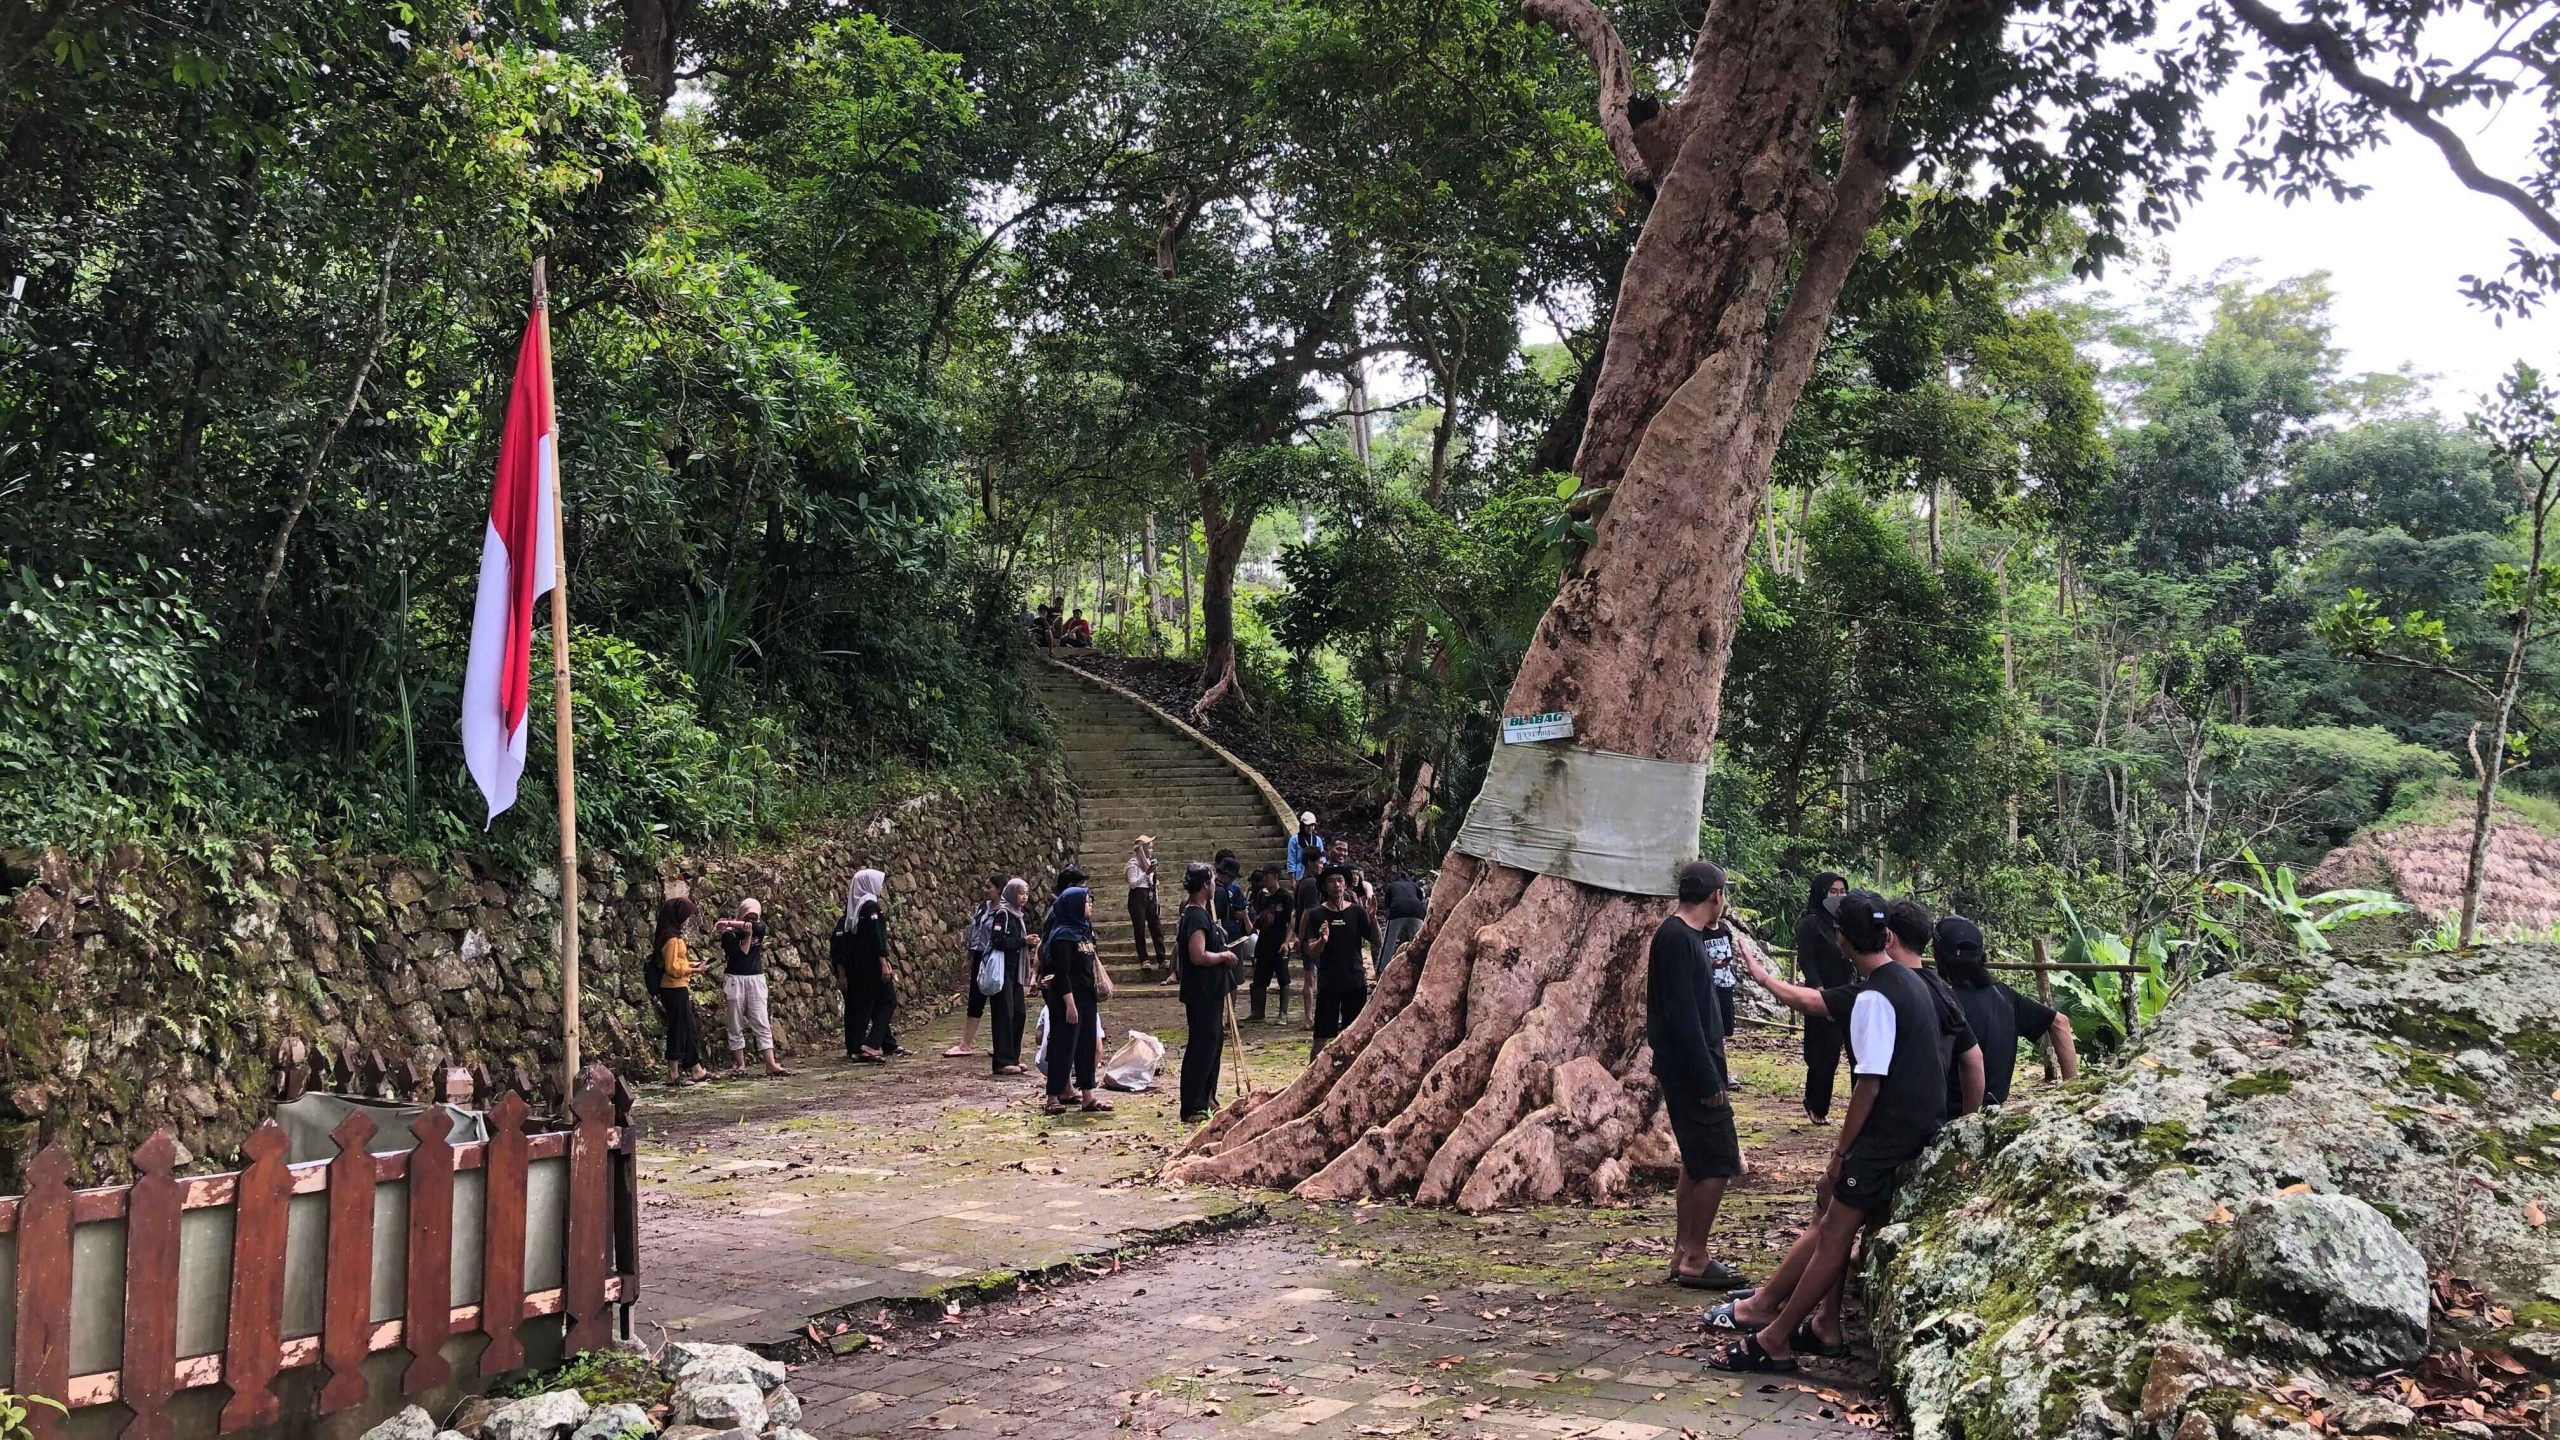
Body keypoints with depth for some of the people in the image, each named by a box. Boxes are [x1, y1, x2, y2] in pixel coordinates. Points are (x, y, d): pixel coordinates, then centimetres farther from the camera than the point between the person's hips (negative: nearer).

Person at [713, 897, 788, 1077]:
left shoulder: (759, 930, 7)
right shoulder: (728, 935, -4)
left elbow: (758, 926, -17)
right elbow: (740, 955, -14)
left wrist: (729, 923, -16)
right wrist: (747, 935, -13)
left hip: (756, 979, 3)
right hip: (735, 979, -3)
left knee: (763, 1023, -3)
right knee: (736, 1025, 2)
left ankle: (770, 1064, -7)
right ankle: (739, 1064, 9)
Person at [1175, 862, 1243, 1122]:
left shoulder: (1201, 913, 13)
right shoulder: (1197, 916, -20)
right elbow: (1198, 956, -29)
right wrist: (1223, 956, -14)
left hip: (1210, 991, 11)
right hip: (1202, 992, -11)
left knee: (1214, 1041, 19)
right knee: (1202, 1045, -7)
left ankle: (1207, 1098, 30)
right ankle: (1193, 1108, -4)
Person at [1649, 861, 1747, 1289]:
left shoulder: (1683, 935, 13)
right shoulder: (1677, 938, -18)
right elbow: (1682, 1015, -22)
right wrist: (1708, 1080, -22)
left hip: (1689, 1071, 11)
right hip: (1692, 1072, -11)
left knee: (1697, 1164, 15)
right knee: (1719, 1165, -6)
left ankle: (1683, 1255, 21)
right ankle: (1695, 1260, 1)